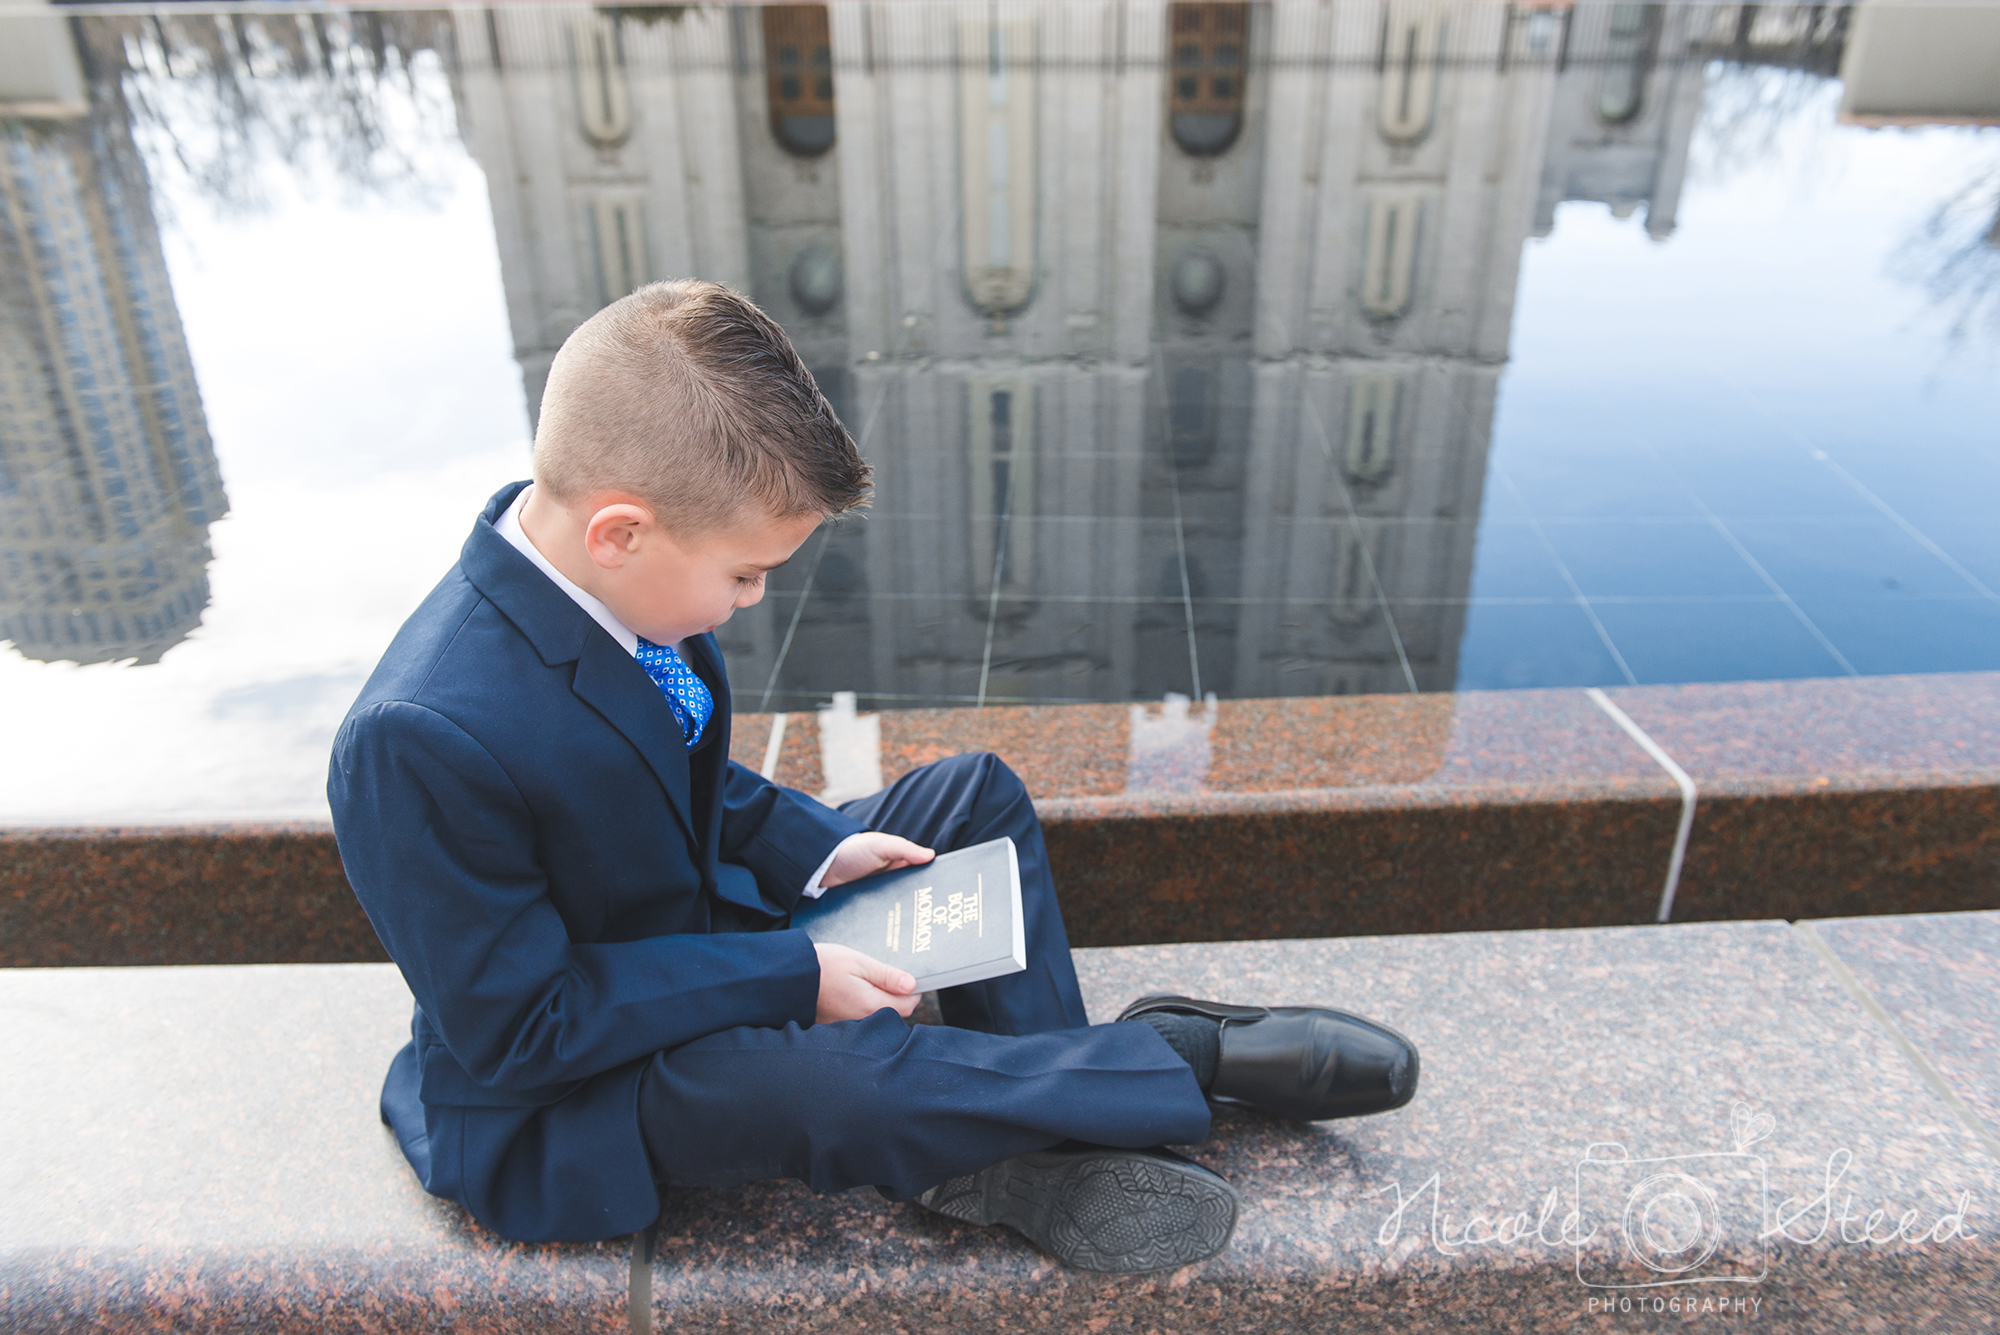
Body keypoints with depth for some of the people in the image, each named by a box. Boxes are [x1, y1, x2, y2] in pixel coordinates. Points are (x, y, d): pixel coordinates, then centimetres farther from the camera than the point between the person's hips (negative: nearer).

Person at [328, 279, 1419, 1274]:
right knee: (821, 1078, -38)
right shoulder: (422, 741, -33)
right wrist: (791, 977, -26)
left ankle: (1032, 1143, -6)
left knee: (977, 796, 4)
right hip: (557, 1103, -8)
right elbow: (516, 1030, -27)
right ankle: (1183, 1059, -15)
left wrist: (815, 854, -6)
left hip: (703, 925, 8)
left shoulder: (615, 578, -8)